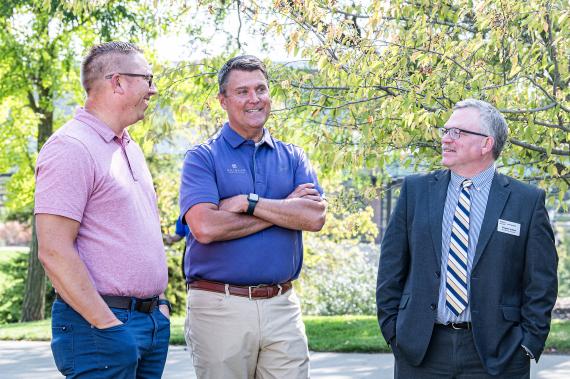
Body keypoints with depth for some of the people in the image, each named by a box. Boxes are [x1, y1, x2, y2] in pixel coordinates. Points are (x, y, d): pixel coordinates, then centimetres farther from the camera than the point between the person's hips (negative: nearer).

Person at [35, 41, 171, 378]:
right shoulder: (71, 148, -12)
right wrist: (109, 325, -19)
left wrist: (160, 301, 15)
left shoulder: (130, 149, 17)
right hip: (100, 326, -9)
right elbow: (54, 251, -18)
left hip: (153, 321, 9)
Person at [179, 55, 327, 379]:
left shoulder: (293, 158, 12)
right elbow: (205, 227, -16)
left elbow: (316, 217, -4)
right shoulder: (203, 158, 1)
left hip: (282, 305, 3)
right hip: (220, 306, -3)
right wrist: (286, 206, -8)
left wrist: (249, 203, -12)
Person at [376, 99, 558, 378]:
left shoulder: (528, 201, 1)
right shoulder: (415, 190, 7)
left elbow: (541, 284, 1)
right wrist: (393, 331, 3)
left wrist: (528, 344, -5)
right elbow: (391, 268, 9)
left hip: (497, 355, -2)